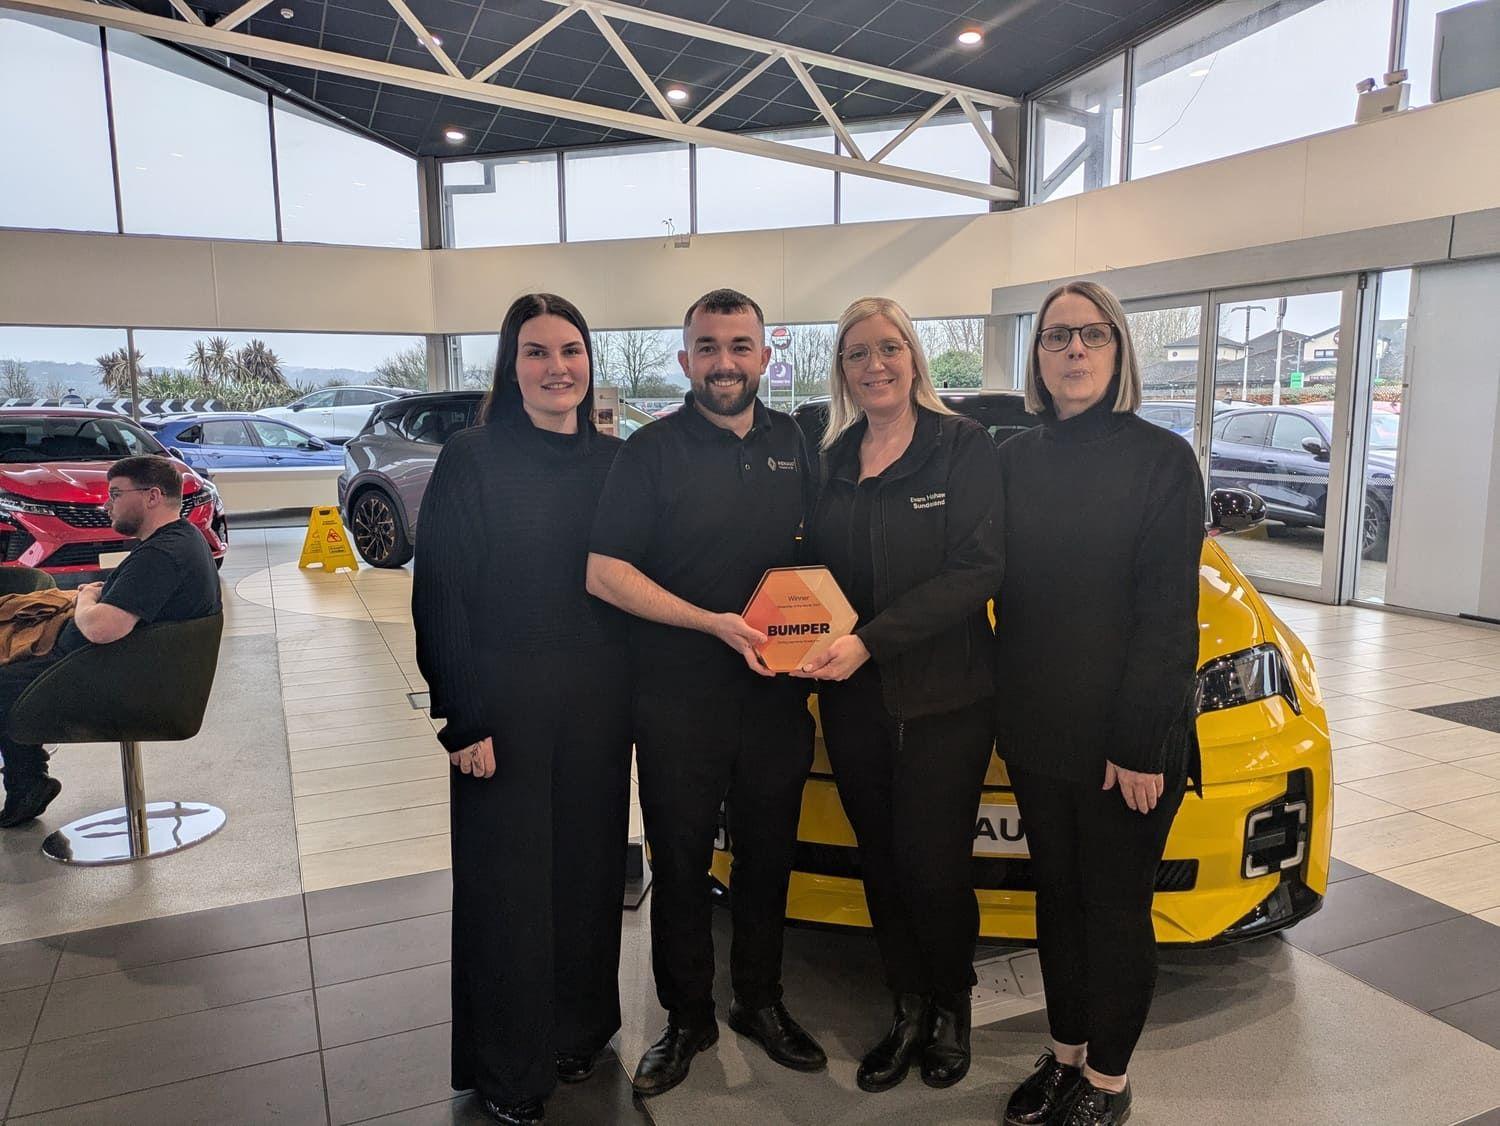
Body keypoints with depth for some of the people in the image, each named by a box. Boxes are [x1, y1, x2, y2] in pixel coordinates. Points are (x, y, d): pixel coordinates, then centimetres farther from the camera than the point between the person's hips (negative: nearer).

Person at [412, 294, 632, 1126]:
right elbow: (439, 597, -10)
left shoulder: (613, 461, 5)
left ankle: (577, 1031, 37)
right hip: (505, 704, -4)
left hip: (598, 703, 4)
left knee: (589, 868, 15)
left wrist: (634, 696, 4)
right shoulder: (471, 459, -7)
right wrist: (465, 721, -14)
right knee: (507, 880, 8)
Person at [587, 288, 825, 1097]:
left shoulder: (794, 445, 6)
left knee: (769, 855, 16)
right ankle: (686, 1017, 31)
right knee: (680, 862, 11)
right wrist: (715, 622, -20)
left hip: (777, 695, 4)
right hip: (678, 702, -3)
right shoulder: (651, 451, -7)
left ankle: (762, 1004, 37)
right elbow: (604, 572, -12)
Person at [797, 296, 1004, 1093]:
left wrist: (872, 640, -22)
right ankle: (908, 1012, 32)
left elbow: (977, 570, -15)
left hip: (946, 701, -4)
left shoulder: (963, 447, -5)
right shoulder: (832, 461, 9)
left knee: (935, 870, 3)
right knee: (881, 864, 13)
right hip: (853, 702, 4)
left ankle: (951, 1011, 30)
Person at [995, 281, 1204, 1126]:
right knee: (1058, 898, 17)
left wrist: (1141, 742, -16)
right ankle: (1065, 1056, 36)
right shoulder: (1016, 462, 5)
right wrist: (1008, 707, 2)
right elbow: (1009, 595, 8)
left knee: (1117, 908, 9)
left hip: (1129, 737, -5)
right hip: (1037, 729, 5)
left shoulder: (1162, 458, -9)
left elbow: (1169, 614, -13)